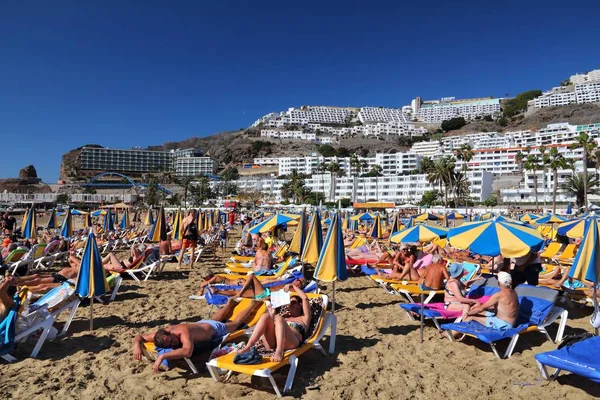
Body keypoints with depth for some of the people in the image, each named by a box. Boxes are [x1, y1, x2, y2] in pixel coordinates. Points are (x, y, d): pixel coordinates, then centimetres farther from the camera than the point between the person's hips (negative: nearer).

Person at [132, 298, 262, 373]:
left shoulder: (183, 331, -49)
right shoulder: (162, 335, -30)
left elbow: (187, 352, -66)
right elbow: (139, 337, -20)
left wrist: (162, 356, -67)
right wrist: (137, 346, -43)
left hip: (214, 329, -5)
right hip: (202, 324, 6)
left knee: (236, 323, 23)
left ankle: (253, 305, 45)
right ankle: (230, 304, 63)